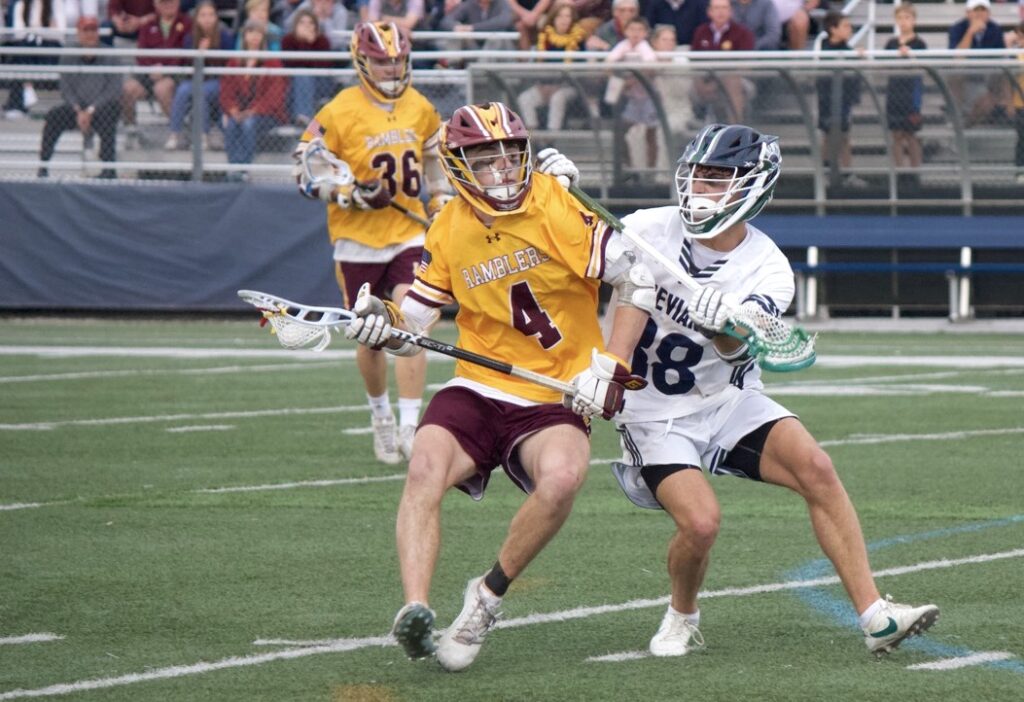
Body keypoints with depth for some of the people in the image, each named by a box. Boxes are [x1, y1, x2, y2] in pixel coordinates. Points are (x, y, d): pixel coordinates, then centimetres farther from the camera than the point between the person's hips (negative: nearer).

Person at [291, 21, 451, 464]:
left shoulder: (421, 110, 4)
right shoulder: (339, 113, -11)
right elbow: (307, 175, -10)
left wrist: (441, 201, 19)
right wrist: (353, 196, -21)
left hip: (409, 235, 2)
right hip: (359, 242, -2)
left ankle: (409, 427, -13)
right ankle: (380, 414, 34)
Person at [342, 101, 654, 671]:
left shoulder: (554, 207, -8)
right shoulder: (449, 231, 5)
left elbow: (638, 280, -7)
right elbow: (414, 321, 12)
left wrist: (609, 366, -12)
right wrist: (382, 326, -12)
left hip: (554, 400, -3)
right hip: (477, 389, 3)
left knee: (562, 479, -33)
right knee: (425, 468, -28)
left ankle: (490, 596, -11)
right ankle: (416, 612, -31)